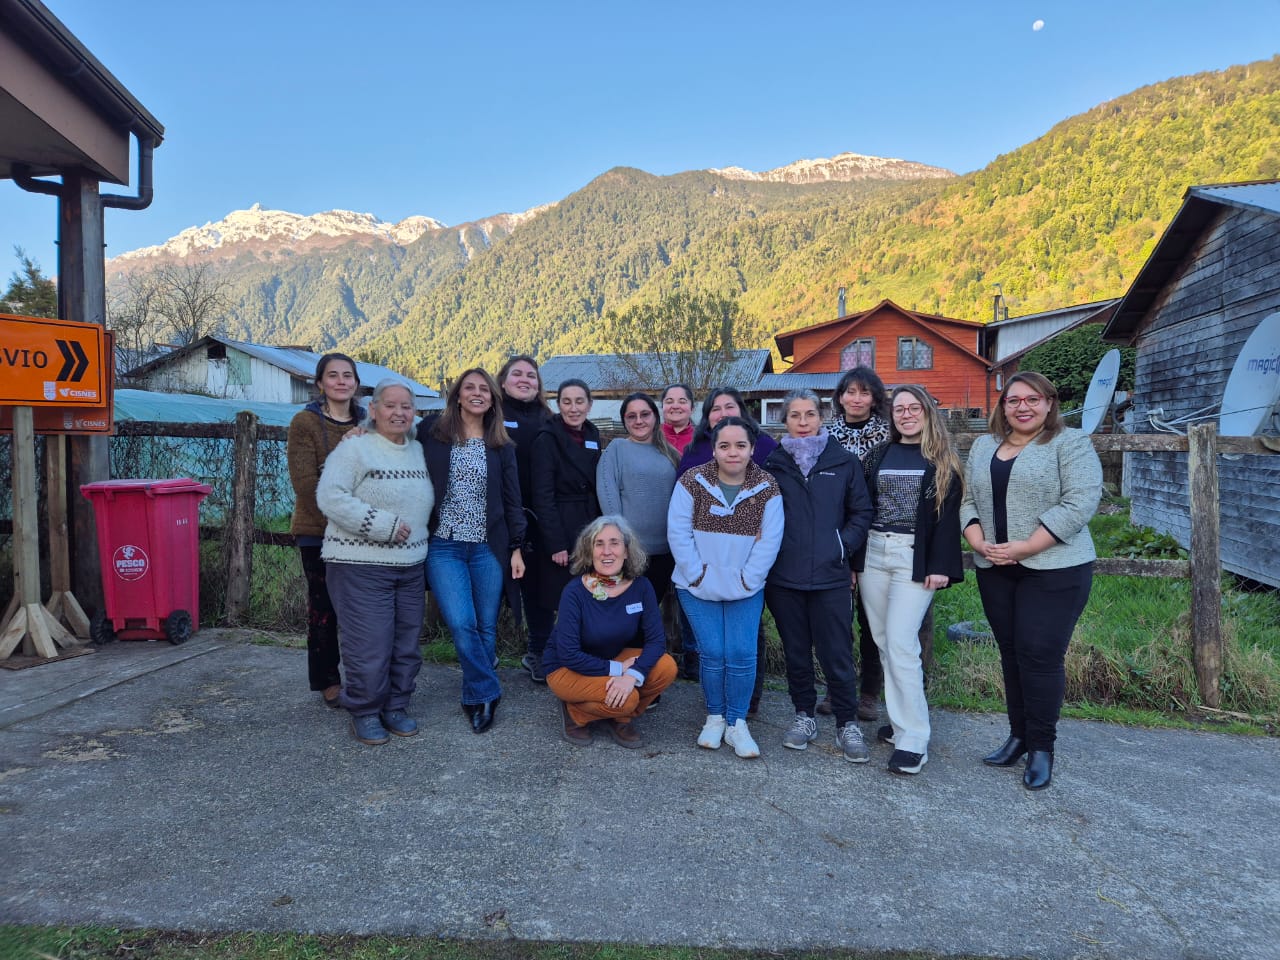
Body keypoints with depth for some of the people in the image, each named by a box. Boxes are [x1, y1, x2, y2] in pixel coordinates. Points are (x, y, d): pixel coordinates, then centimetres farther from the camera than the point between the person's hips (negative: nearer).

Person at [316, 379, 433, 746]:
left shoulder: (418, 451, 11)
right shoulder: (354, 447, -8)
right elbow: (330, 496, -18)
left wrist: (418, 535, 9)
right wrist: (383, 525, -20)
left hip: (411, 565, 6)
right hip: (361, 566, -6)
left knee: (406, 644, 12)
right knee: (369, 646, -3)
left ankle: (395, 707, 27)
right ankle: (364, 713, 16)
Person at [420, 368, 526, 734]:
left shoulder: (502, 446, 8)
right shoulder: (431, 432, 2)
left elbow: (512, 500, 9)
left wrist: (516, 547, 5)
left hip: (488, 547, 2)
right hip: (444, 546, -2)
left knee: (486, 627, 5)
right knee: (461, 624, -12)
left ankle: (476, 698, 22)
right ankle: (487, 693, 6)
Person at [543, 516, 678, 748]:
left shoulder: (640, 587, -12)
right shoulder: (575, 592, -23)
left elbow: (656, 639, -15)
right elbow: (568, 655, -23)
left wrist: (632, 674, -31)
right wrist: (616, 669, -23)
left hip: (616, 659, 5)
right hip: (567, 669, -5)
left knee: (666, 668, -20)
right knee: (626, 699, -29)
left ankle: (620, 718, 4)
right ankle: (575, 713, 1)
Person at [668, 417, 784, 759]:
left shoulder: (767, 489, -5)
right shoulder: (692, 482, -7)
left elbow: (770, 540, -6)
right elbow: (678, 532, -9)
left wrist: (746, 580, -11)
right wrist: (698, 576, -12)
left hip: (746, 589, 1)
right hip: (698, 588, 0)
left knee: (742, 654, -4)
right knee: (712, 653, -1)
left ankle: (737, 724, 13)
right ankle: (714, 718, 20)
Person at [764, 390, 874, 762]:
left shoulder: (844, 462, 1)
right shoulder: (772, 463, 3)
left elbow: (861, 512, 5)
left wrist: (843, 548, -4)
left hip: (831, 576, -1)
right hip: (784, 577, 2)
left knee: (837, 654, 2)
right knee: (795, 652, 13)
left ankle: (847, 725, 18)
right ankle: (804, 716, 29)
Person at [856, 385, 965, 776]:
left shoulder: (942, 461, 2)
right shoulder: (878, 455, 13)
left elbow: (948, 516, -4)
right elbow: (862, 507, 11)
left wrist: (940, 566, -14)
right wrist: (853, 558, 6)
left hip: (914, 559, -5)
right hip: (872, 554, 5)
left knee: (900, 645, -11)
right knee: (884, 643, 8)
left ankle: (913, 739, -3)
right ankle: (900, 719, 19)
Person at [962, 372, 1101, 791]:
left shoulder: (1071, 444, -5)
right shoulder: (983, 446, 13)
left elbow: (1079, 504, -15)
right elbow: (969, 502, 11)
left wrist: (1023, 548, -19)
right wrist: (979, 543, -8)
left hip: (1054, 569, -5)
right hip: (995, 570, 5)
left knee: (1040, 655, -4)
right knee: (1011, 653, 12)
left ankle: (1042, 746, 11)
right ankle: (1018, 735, 25)